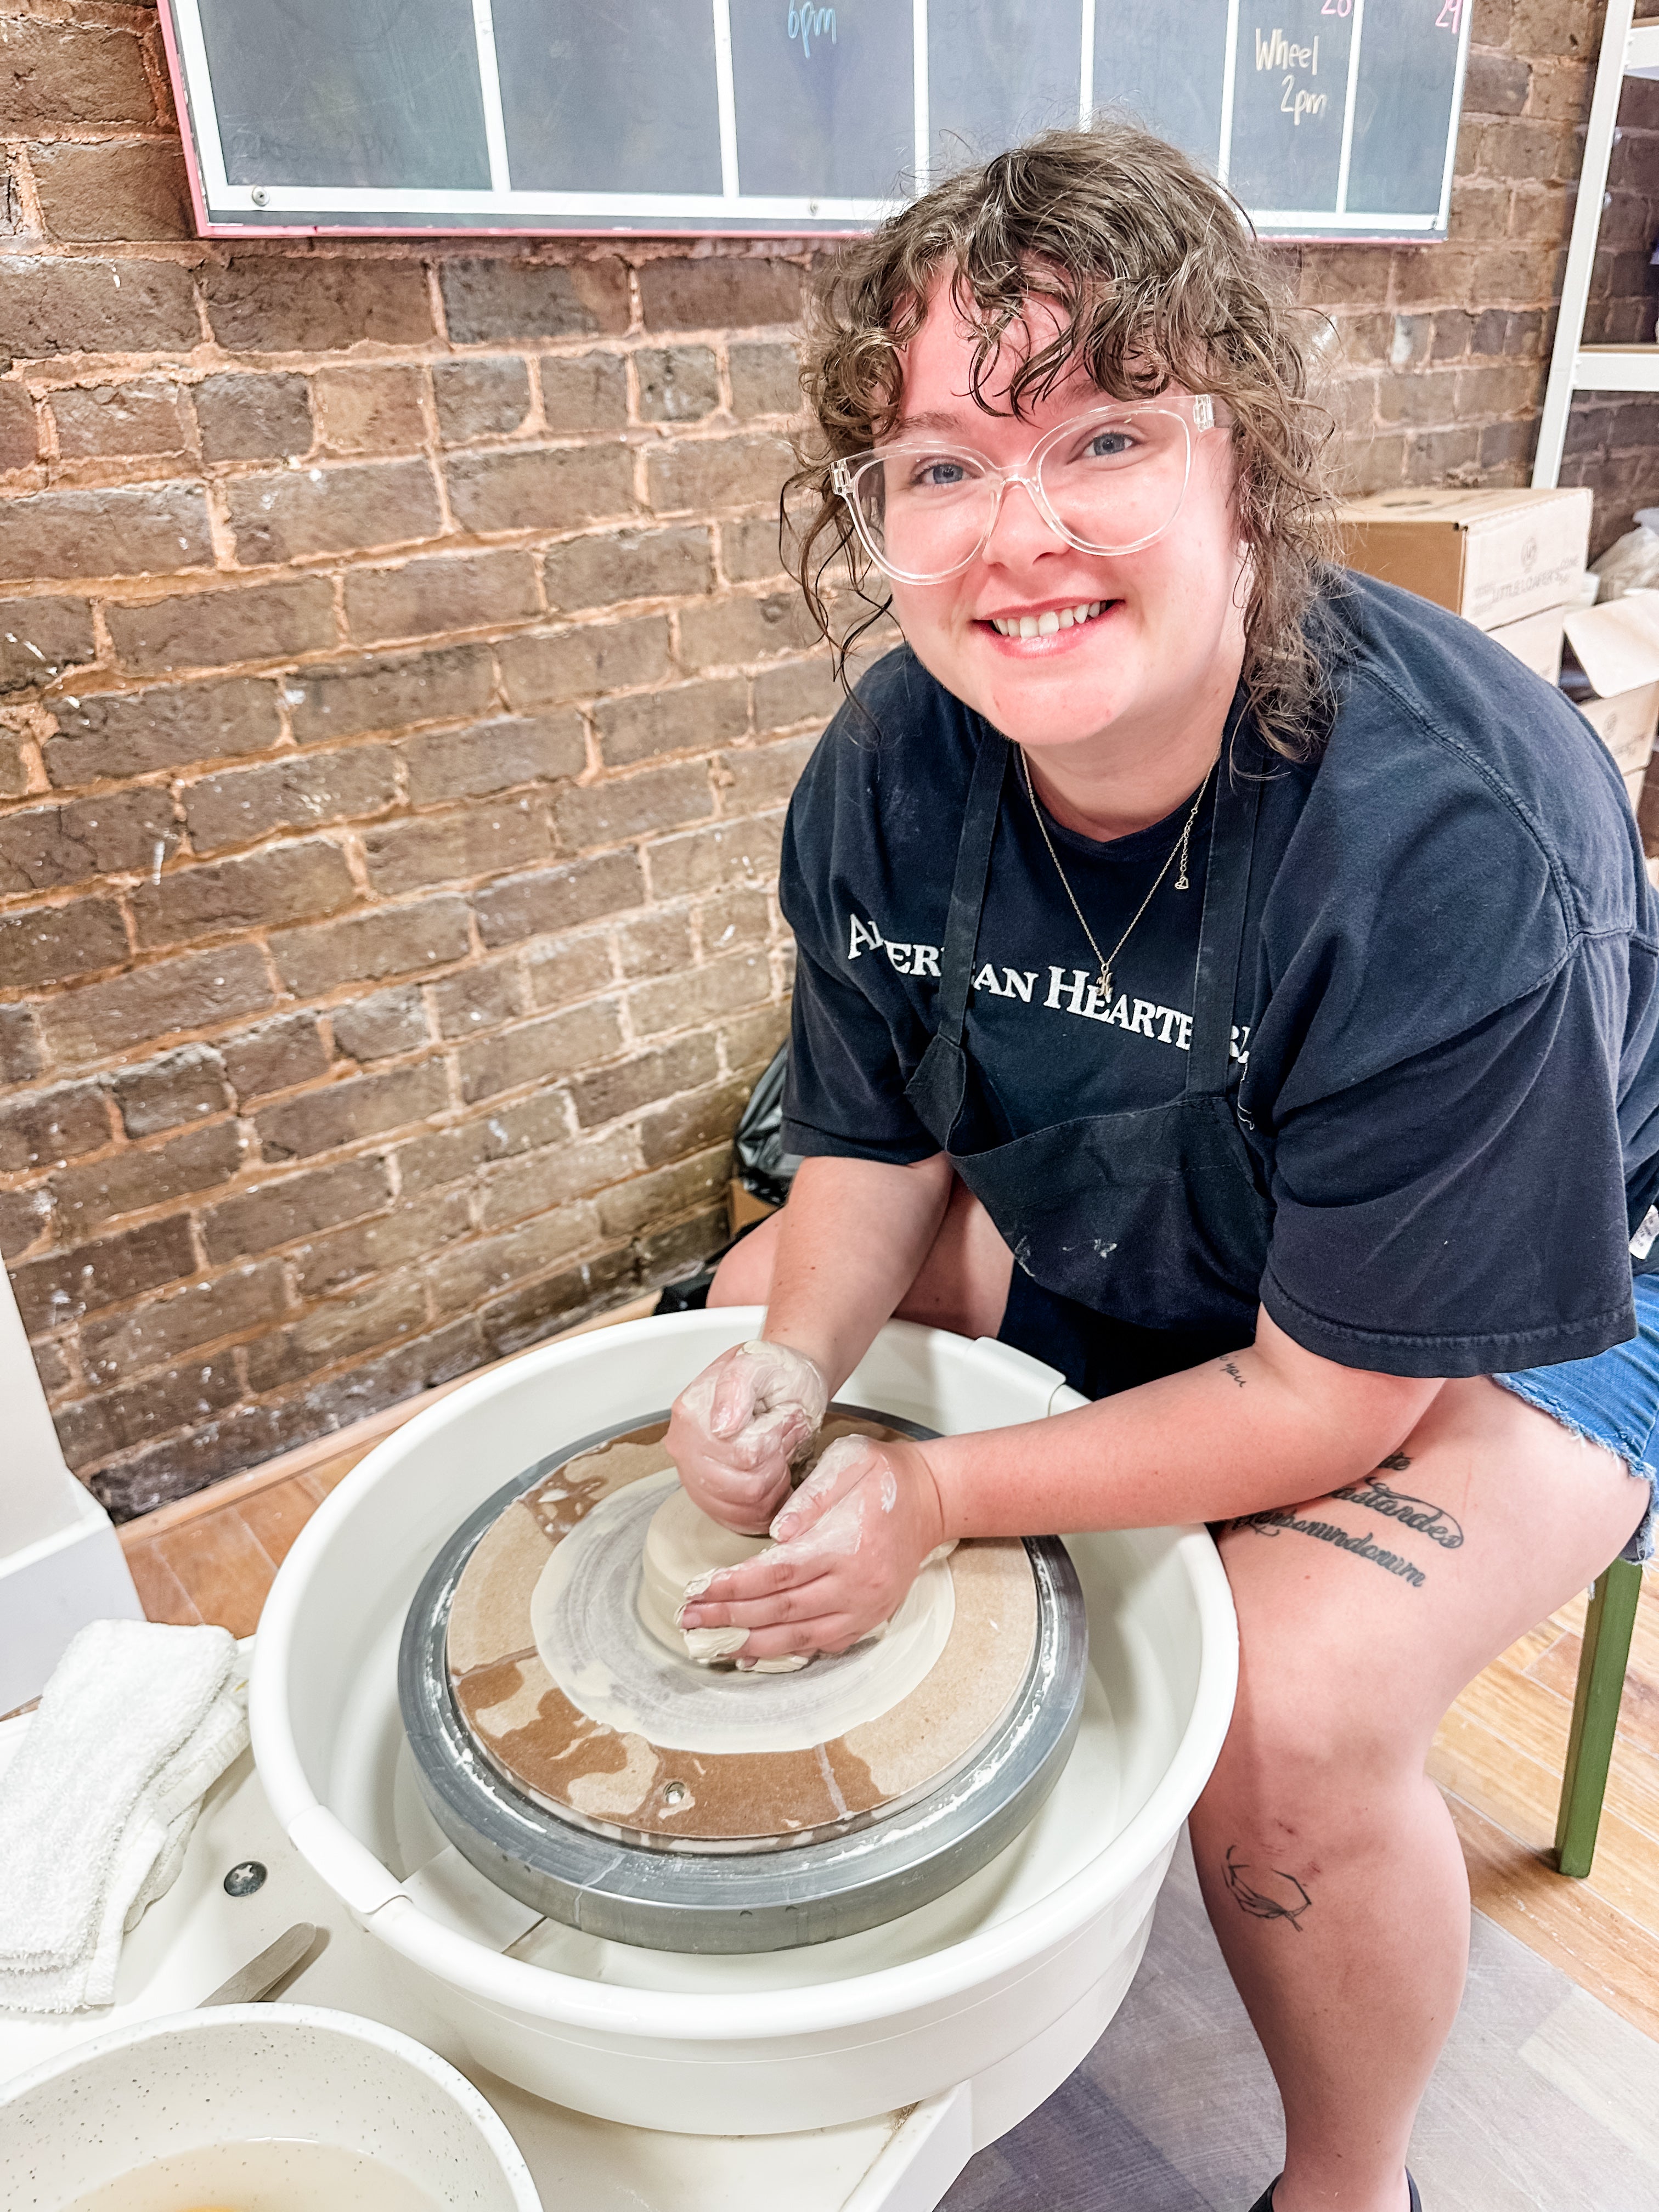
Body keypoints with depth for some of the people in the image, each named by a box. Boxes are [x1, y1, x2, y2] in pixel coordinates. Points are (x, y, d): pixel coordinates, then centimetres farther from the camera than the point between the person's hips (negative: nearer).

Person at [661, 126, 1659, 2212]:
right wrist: (790, 1369, -25)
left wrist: (940, 1496, -29)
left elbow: (1333, 1397, -27)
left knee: (1292, 1703, -28)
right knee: (749, 1314, 3)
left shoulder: (1448, 849, -35)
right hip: (1118, 1243, 6)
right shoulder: (888, 767, -16)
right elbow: (877, 1147, -5)